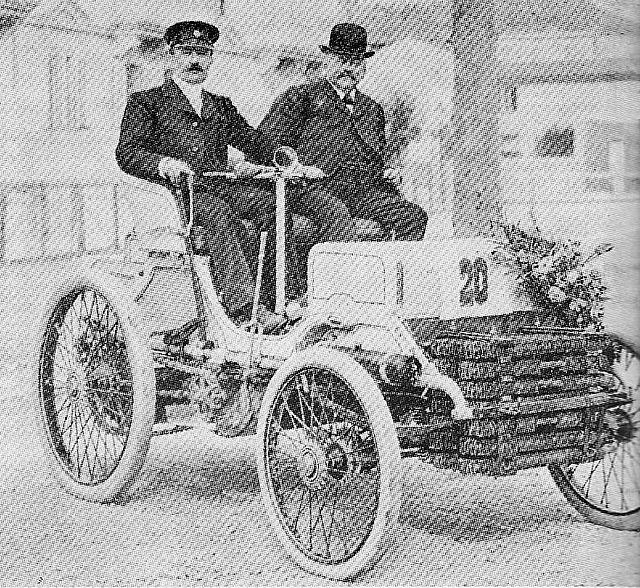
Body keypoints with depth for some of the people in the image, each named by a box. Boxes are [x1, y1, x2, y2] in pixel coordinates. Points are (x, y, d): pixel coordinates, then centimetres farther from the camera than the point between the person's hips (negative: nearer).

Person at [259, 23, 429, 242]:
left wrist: (388, 175, 13)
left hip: (363, 191, 5)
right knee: (338, 216, -39)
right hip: (312, 189, -5)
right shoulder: (301, 96, 12)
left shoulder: (372, 109, 29)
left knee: (414, 216, -20)